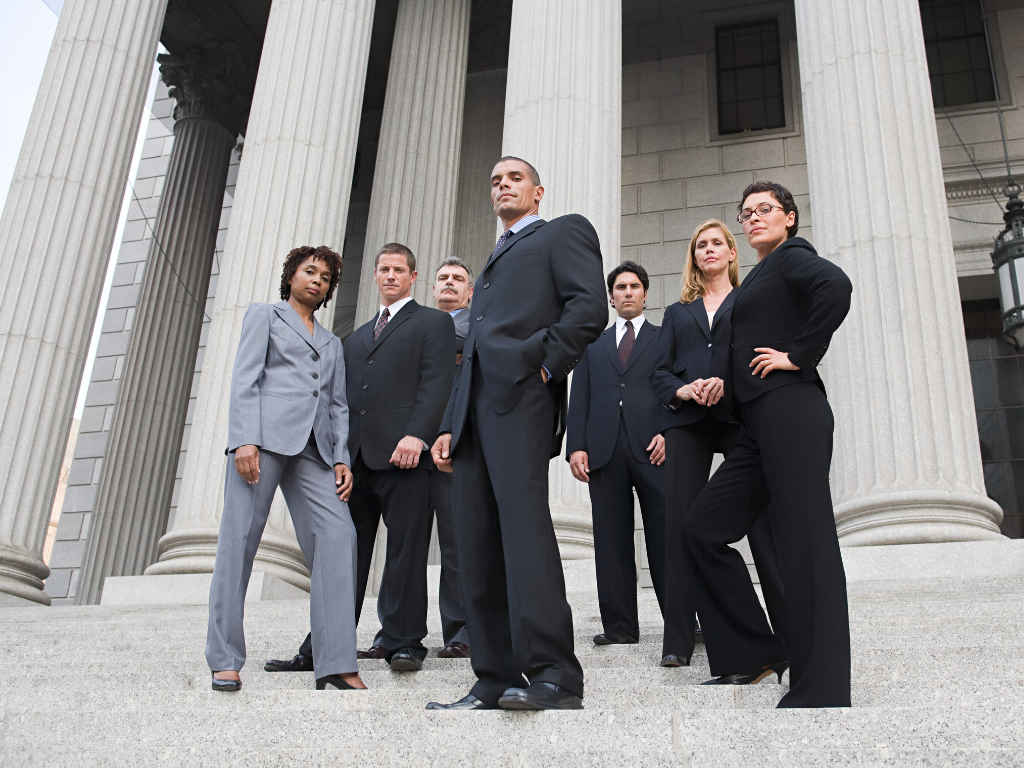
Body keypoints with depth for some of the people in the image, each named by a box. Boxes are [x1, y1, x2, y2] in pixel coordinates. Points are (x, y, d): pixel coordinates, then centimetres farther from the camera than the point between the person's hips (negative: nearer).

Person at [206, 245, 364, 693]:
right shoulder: (264, 316, 17)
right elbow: (245, 379, 3)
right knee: (239, 541, -9)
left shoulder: (332, 343, 30)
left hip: (313, 448, 4)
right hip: (265, 436, -4)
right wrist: (245, 439, -12)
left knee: (338, 534, -14)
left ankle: (336, 663, -16)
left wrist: (341, 458, 5)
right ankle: (225, 661, -1)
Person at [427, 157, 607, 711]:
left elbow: (589, 306, -4)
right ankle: (495, 681, 2)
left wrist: (547, 364, -11)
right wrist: (449, 426, 20)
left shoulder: (564, 231, 14)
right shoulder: (492, 263, 35)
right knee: (475, 539, 0)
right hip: (475, 405, 8)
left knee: (522, 518, -21)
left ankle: (553, 675, -23)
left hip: (521, 393, -8)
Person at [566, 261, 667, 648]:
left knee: (665, 537, -6)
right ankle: (620, 625, 5)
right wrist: (576, 446, 1)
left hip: (653, 446, -2)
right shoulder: (593, 344, 22)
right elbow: (579, 398, 14)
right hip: (604, 449, 2)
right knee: (611, 540, 1)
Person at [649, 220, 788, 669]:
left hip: (739, 416, -2)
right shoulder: (677, 312, 24)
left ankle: (789, 631, -3)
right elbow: (659, 372, 15)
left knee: (761, 519, -9)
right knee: (681, 523, -4)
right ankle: (678, 640, -1)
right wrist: (682, 390, -7)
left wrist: (730, 384, -14)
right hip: (686, 421, 2)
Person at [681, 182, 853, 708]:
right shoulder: (758, 276, 26)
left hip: (790, 412, -10)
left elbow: (836, 286, -21)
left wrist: (799, 355, -15)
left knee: (804, 543, -10)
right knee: (702, 528, 7)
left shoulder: (791, 257, 0)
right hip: (759, 426, 10)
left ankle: (821, 690, -6)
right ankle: (753, 654, 13)